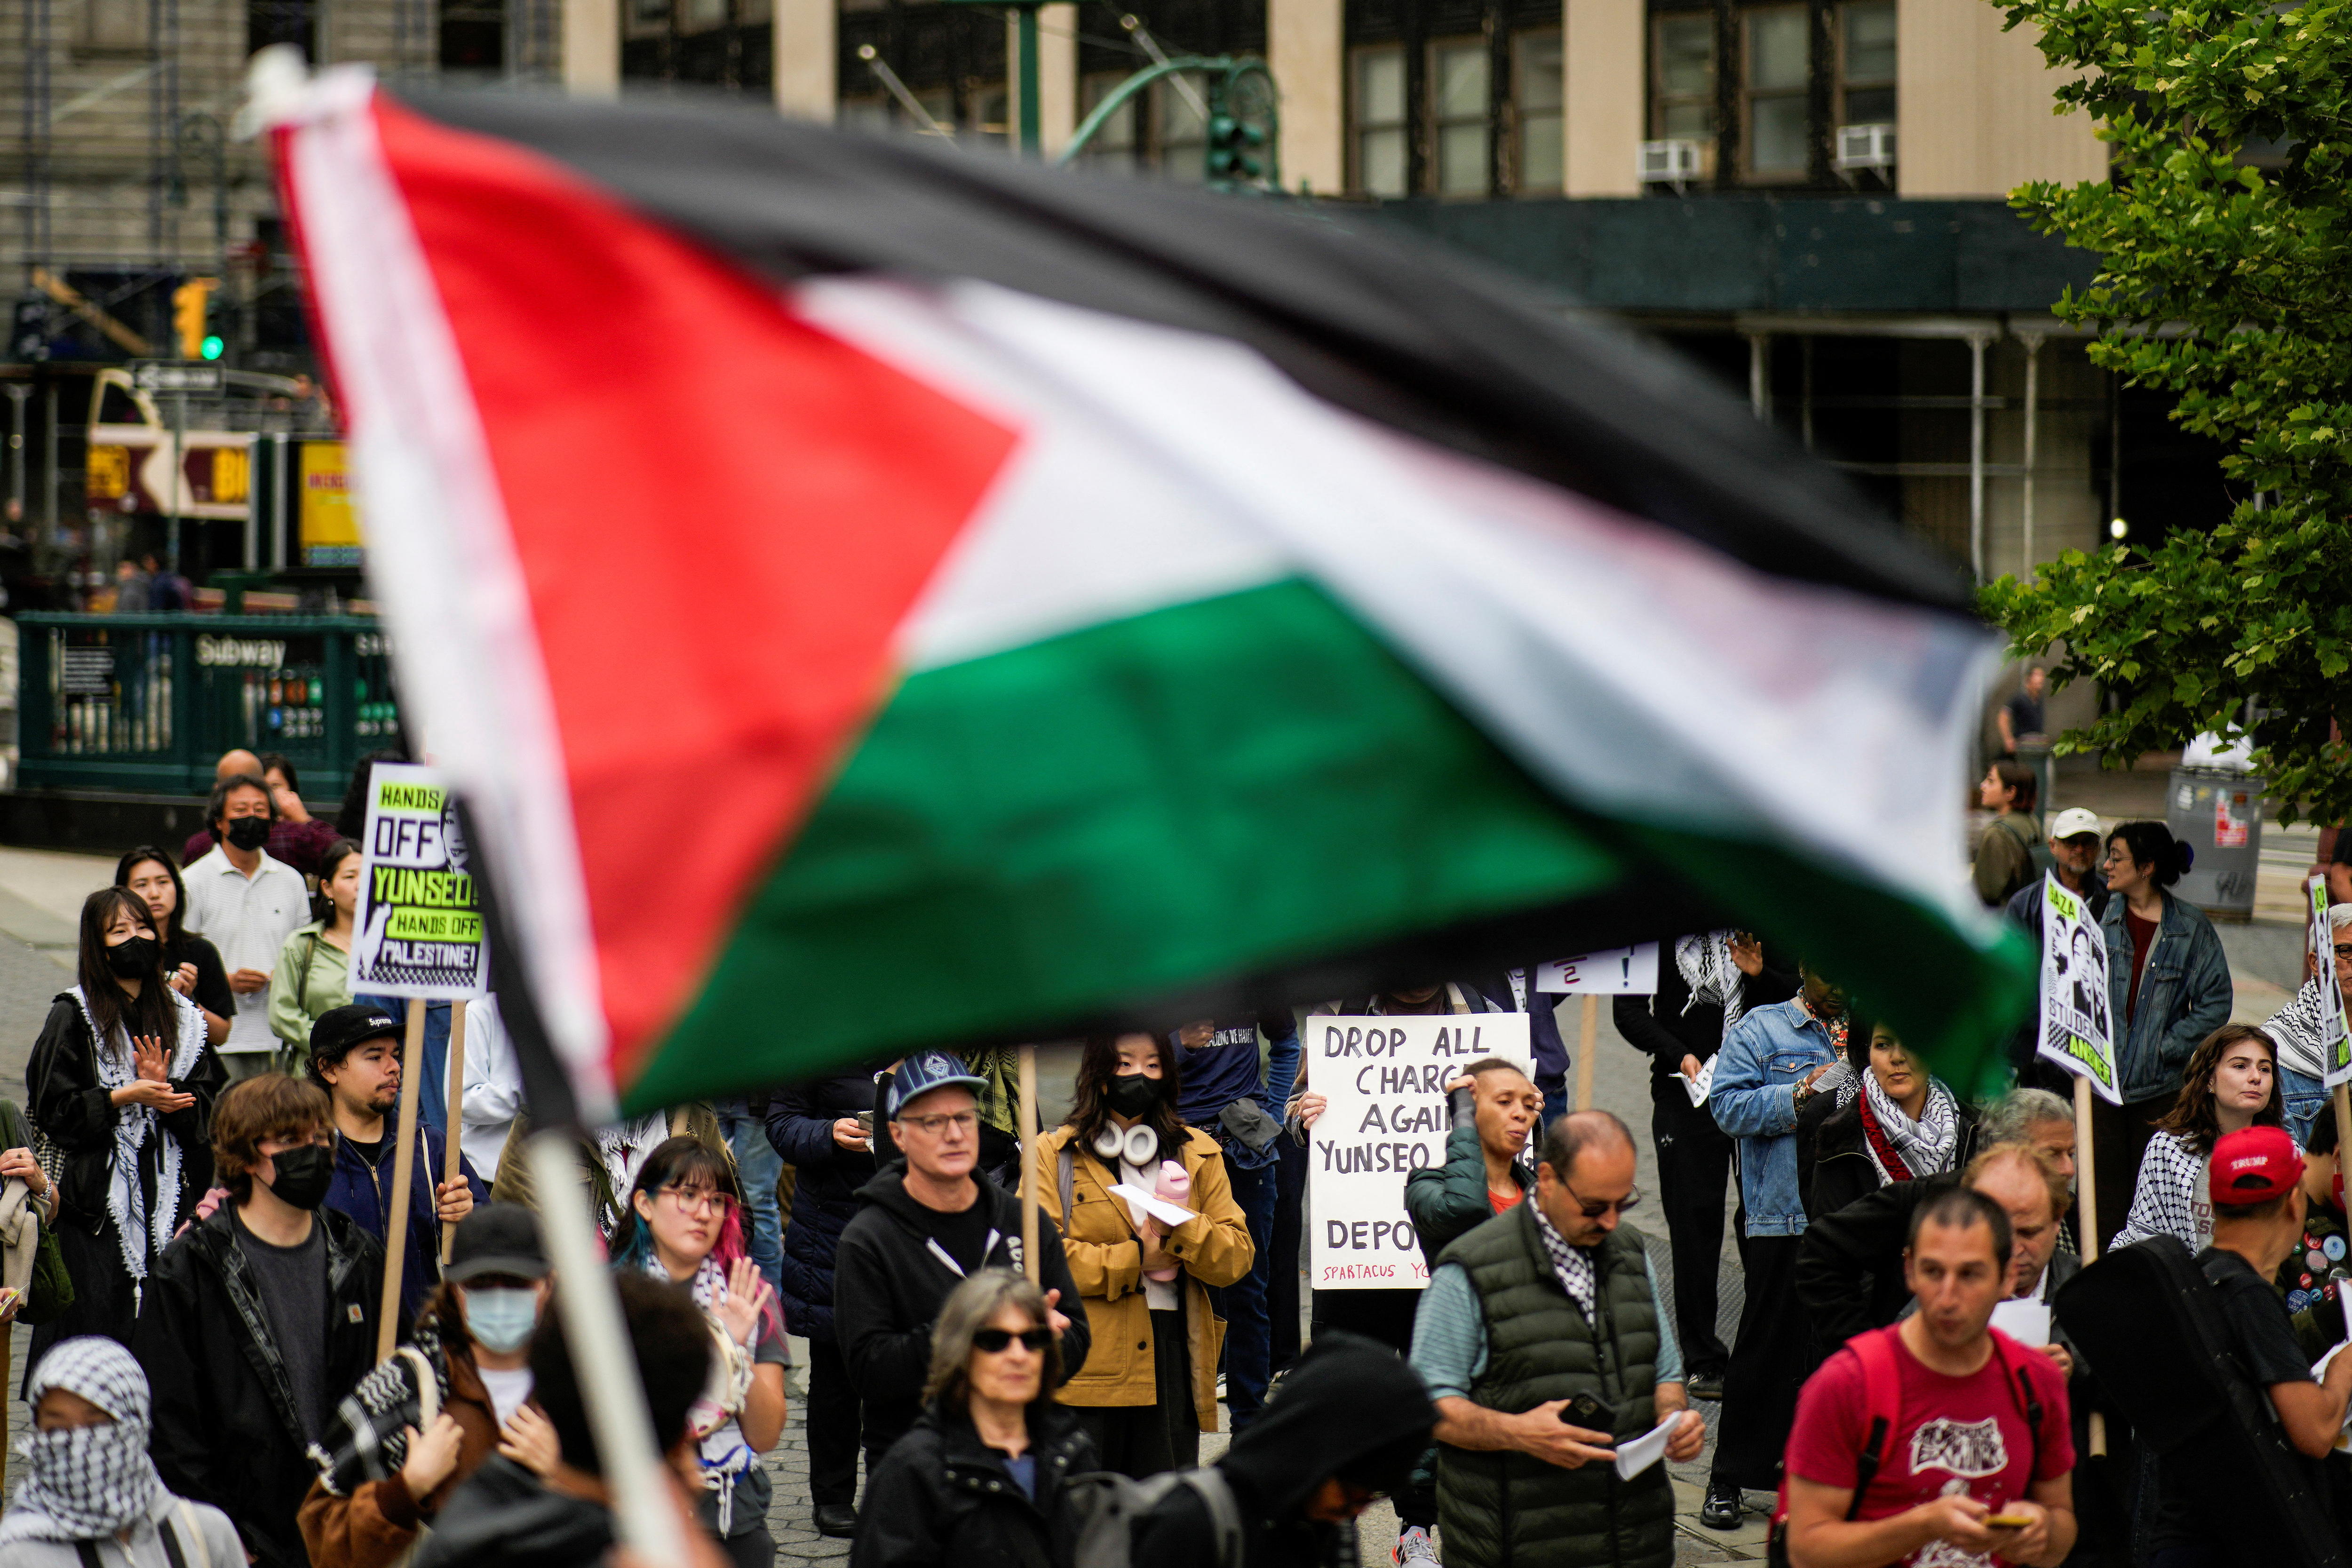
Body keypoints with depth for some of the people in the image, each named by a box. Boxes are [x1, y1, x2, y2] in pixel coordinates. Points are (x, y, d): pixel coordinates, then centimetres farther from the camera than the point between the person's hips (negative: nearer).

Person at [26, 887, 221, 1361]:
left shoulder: (180, 1016, 11)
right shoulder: (73, 1016, -1)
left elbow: (209, 1102, 9)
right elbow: (52, 1109, -5)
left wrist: (162, 1089, -10)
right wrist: (125, 1097, -14)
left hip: (168, 1192, 4)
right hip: (97, 1193, -4)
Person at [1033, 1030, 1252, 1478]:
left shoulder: (1199, 1154, 15)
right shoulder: (1056, 1153, 6)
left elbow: (1237, 1257, 7)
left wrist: (1179, 1229, -12)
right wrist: (1136, 1260, -9)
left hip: (1174, 1356, 2)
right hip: (1086, 1369, -2)